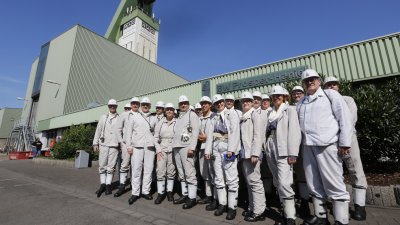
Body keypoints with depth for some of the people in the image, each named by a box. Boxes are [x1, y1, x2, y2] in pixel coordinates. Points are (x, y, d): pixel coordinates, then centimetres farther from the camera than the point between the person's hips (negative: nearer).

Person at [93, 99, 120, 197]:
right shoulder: (103, 117, 11)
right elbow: (98, 131, 11)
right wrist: (95, 143, 6)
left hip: (114, 145, -2)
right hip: (103, 144, 2)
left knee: (111, 166, 3)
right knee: (102, 165, 4)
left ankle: (108, 185, 13)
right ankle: (102, 184, 17)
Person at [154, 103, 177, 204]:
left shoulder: (177, 122, -1)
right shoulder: (160, 123, 6)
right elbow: (156, 137, 7)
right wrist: (158, 150, -2)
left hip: (173, 150, -1)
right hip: (162, 149, 1)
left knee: (171, 172, 7)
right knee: (160, 172, 0)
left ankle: (169, 192, 22)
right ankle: (160, 193, 12)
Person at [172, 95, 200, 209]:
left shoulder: (192, 115, 1)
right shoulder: (178, 117, 22)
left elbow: (195, 132, -8)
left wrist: (192, 148, -17)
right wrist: (174, 145, 12)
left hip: (186, 147, -7)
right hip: (176, 147, 7)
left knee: (189, 173, -6)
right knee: (181, 174, 11)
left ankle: (192, 197, 3)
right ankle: (185, 194, 21)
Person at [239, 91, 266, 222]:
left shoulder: (254, 114, -2)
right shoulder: (243, 117, 18)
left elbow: (258, 135, -11)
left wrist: (255, 153, -19)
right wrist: (242, 152, 9)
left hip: (252, 153, -7)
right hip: (244, 153, 7)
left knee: (255, 181, -4)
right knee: (249, 182, 12)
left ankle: (259, 211, 6)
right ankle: (252, 207, 22)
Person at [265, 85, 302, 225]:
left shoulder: (290, 110, 2)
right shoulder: (271, 113, 18)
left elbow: (294, 132, -8)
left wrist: (292, 153, -16)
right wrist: (266, 149, 8)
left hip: (283, 151, -6)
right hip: (270, 150, 6)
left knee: (284, 183, -14)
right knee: (278, 184, 11)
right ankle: (286, 211, 25)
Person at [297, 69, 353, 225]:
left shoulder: (330, 94, 7)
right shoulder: (300, 103, 18)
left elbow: (344, 117, -1)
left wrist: (344, 142, -9)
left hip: (327, 145, -5)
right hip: (308, 147, 5)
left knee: (334, 185, -2)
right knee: (314, 185, 10)